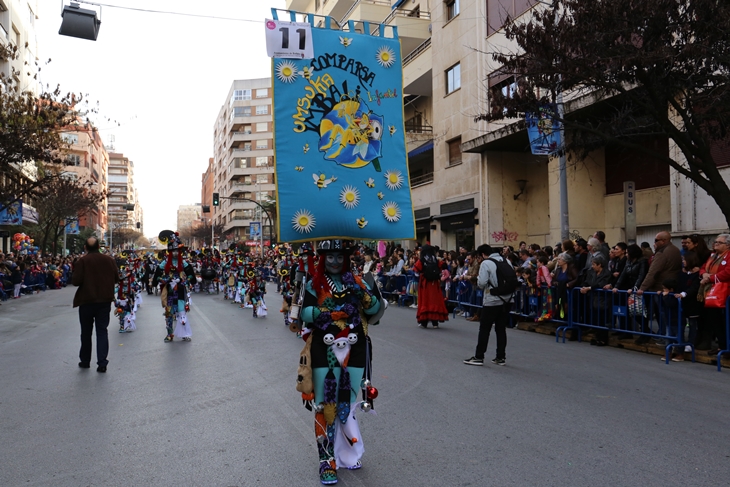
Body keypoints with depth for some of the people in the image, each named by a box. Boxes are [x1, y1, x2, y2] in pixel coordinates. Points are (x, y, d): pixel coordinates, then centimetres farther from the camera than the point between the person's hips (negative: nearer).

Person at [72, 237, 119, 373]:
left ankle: (85, 361, 24)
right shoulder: (109, 260, -1)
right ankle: (102, 363, -1)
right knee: (102, 331, 6)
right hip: (105, 300, 2)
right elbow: (116, 279, 5)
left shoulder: (82, 261, -11)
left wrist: (86, 280, 5)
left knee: (86, 332, 13)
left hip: (86, 301, -2)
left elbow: (75, 281, -15)